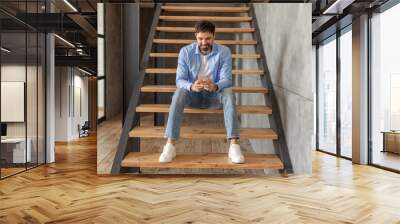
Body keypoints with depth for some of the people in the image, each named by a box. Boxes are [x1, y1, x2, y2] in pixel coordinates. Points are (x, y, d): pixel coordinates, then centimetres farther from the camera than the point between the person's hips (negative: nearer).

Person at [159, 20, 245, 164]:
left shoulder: (224, 52, -9)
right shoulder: (185, 51, -9)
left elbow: (227, 79, -16)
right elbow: (179, 79, -14)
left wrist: (215, 86, -40)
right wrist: (191, 86, -38)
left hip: (214, 94, 0)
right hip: (193, 94, 0)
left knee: (228, 93, -32)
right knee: (179, 93, -33)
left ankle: (234, 145, -36)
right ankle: (170, 145, -35)